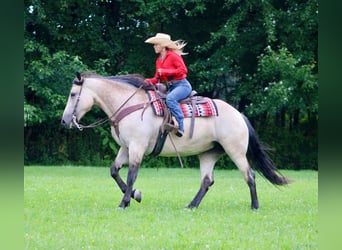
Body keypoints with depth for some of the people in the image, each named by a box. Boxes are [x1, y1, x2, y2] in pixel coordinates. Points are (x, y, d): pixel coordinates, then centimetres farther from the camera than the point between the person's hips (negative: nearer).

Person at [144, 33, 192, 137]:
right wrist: (149, 81, -6)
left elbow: (183, 70, -18)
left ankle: (180, 126, -39)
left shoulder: (173, 56, -9)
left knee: (170, 98, -35)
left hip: (182, 85, -9)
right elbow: (157, 78, 16)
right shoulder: (159, 60, 14)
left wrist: (165, 71, -20)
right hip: (171, 87, 9)